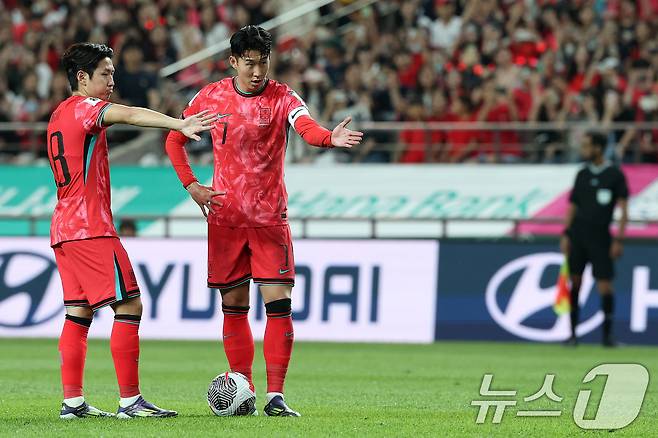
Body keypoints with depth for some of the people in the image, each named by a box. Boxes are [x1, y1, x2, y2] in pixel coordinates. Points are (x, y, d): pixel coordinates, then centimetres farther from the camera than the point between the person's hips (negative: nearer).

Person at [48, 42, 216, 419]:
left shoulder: (59, 114, 19)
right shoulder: (85, 107, -9)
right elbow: (129, 115, -28)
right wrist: (180, 124, -40)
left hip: (64, 228, 10)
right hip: (91, 228, -10)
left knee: (79, 311, 10)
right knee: (129, 306, -8)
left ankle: (73, 400, 7)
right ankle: (130, 400, -11)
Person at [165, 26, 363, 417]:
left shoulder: (282, 98, -5)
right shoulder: (211, 97, 2)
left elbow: (306, 127, -26)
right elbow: (175, 140, 14)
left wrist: (330, 138, -48)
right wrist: (191, 185, 1)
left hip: (270, 218, -2)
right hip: (225, 216, 2)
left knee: (279, 303, -9)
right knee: (234, 306, 7)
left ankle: (276, 395, -8)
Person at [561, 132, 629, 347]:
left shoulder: (615, 175, -1)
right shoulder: (582, 174, 11)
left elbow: (624, 210, -3)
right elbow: (573, 207, 14)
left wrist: (618, 240, -10)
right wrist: (566, 234, 5)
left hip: (600, 236, -3)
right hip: (578, 233, 3)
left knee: (605, 285, -5)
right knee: (575, 282, 0)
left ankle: (607, 334, 4)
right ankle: (573, 333, 6)